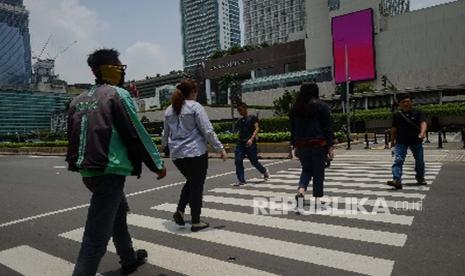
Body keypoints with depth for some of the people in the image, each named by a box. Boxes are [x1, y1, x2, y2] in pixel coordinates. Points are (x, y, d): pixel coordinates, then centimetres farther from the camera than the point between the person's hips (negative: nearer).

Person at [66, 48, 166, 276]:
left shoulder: (79, 100, 13)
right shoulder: (118, 94, -9)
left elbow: (73, 137, 18)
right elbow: (137, 134, -11)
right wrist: (158, 164, -3)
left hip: (88, 171, 9)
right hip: (109, 171, -9)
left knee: (118, 212, 27)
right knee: (97, 236, -5)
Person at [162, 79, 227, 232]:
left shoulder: (169, 110, 10)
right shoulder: (195, 107, -8)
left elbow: (166, 132, 21)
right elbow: (208, 131, -13)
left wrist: (163, 145, 38)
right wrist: (220, 148, -8)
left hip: (176, 154, 6)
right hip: (195, 152, -6)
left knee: (191, 181, 24)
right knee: (197, 186, 5)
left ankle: (180, 211, 14)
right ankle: (196, 222, 13)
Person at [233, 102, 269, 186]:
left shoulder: (252, 118, -1)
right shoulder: (239, 121, 17)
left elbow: (257, 128, -11)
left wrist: (251, 139, -23)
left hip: (250, 143, -5)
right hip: (240, 143, 6)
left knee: (254, 161, 3)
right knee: (238, 161, -7)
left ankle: (265, 172, 30)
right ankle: (241, 180, 0)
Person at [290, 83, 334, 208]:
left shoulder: (295, 108, 7)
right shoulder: (322, 106, -4)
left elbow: (293, 129, 10)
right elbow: (327, 128, -7)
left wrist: (295, 146, 16)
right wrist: (330, 146, -4)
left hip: (301, 145, 3)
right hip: (319, 144, -3)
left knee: (306, 170, 16)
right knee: (318, 172, 8)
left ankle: (300, 191, -7)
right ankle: (317, 200, 12)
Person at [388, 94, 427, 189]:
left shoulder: (418, 113, -2)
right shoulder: (396, 115, 3)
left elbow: (423, 123, -17)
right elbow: (394, 128, 10)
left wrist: (422, 133, -36)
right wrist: (392, 140, 14)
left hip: (416, 141, 0)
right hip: (401, 142, 0)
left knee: (419, 161, 15)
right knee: (398, 160, -15)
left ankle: (420, 178, 37)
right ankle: (397, 180, -23)